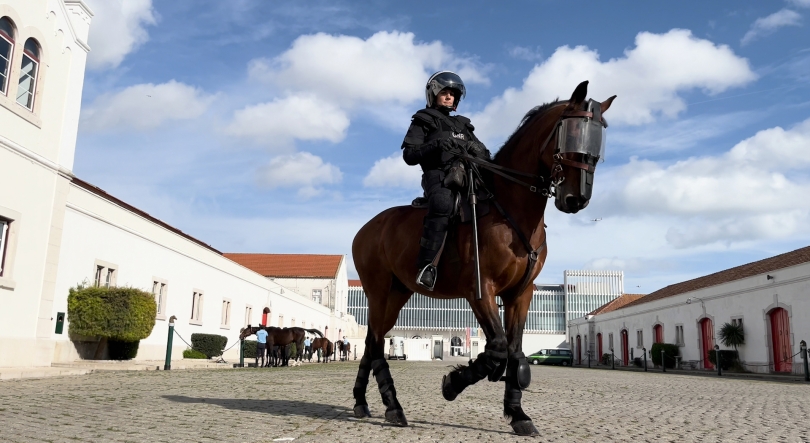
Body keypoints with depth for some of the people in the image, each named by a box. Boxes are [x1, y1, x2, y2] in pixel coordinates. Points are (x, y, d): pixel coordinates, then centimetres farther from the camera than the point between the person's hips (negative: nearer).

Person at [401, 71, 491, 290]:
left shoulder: (463, 125, 31)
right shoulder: (423, 121, 16)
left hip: (467, 175, 6)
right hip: (439, 175, -6)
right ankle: (426, 265, -38)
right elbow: (409, 155, 4)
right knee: (442, 204, -38)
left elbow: (479, 152, 26)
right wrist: (435, 145, -13)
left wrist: (481, 153, 0)